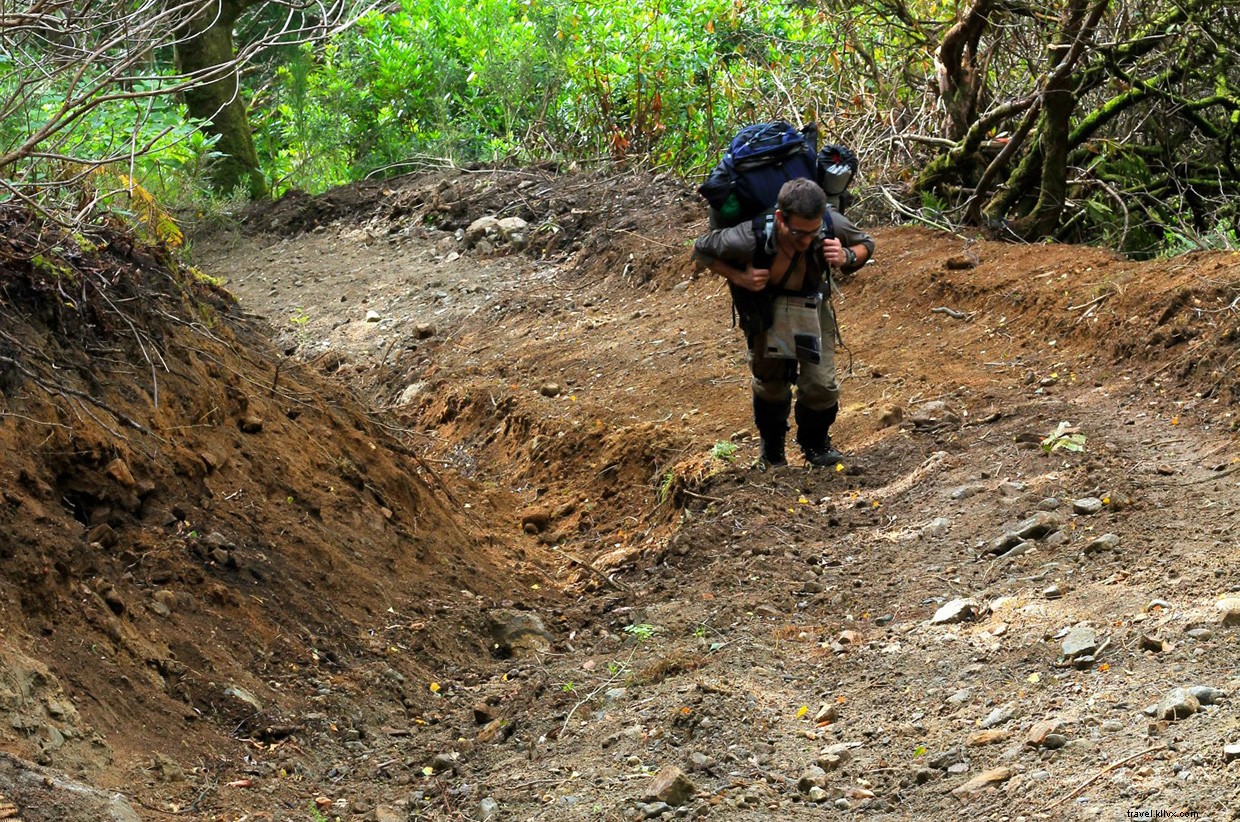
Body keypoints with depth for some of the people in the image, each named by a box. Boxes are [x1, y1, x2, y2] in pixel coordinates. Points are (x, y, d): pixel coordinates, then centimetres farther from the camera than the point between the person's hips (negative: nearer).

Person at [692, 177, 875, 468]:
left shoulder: (831, 226, -35)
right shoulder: (750, 239, -41)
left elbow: (866, 243, -11)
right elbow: (700, 250, -20)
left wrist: (847, 257, -34)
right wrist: (739, 277, -33)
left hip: (812, 305, 1)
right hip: (766, 310, -1)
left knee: (821, 384, -1)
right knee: (771, 382, 17)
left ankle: (815, 443, 32)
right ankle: (772, 449, 48)